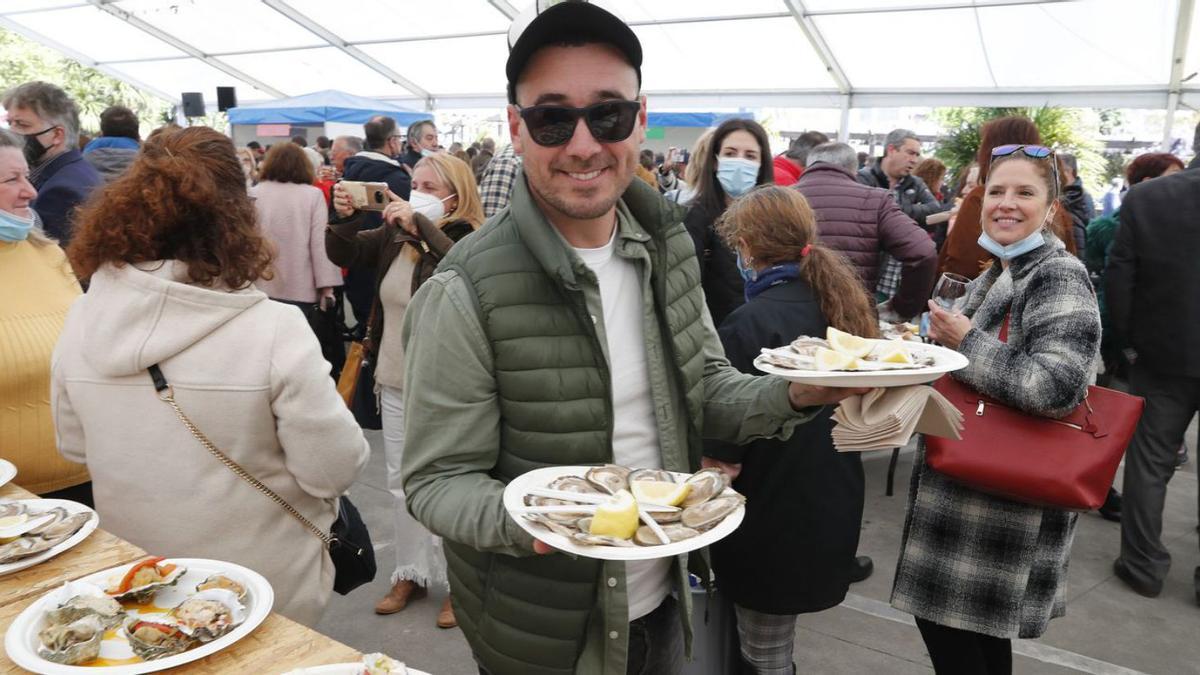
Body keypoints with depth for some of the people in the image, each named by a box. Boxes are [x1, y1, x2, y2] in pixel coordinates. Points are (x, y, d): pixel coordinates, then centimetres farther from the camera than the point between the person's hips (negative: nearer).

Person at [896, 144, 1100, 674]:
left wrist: (965, 342, -19)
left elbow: (1055, 388, -30)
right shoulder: (996, 276, 12)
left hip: (1007, 505, -9)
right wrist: (940, 341, 8)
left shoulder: (1059, 276, -16)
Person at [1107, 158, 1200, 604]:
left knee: (1149, 461, 11)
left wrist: (1126, 341, 3)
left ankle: (1144, 565, 18)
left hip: (1164, 354, 0)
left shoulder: (1145, 197, -8)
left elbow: (1119, 277, -7)